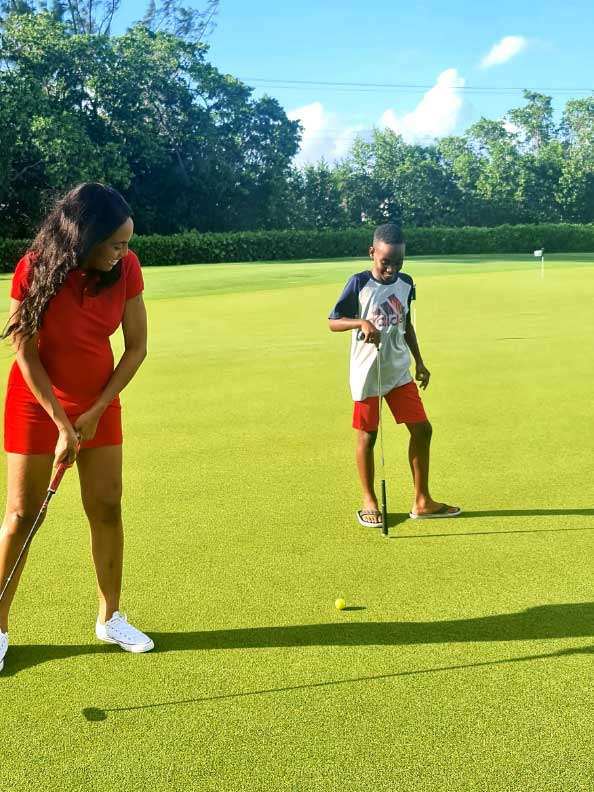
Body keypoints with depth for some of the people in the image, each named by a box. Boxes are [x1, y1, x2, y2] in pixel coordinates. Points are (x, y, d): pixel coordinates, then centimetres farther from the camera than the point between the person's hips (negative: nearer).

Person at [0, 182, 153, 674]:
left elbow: (137, 347, -8)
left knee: (107, 509, 4)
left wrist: (95, 412, -10)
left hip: (99, 403, 3)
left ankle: (110, 618, 20)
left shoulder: (126, 268, -14)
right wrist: (61, 424, -17)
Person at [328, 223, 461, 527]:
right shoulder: (359, 283, -11)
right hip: (367, 374, -5)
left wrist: (419, 361, 16)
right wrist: (362, 322, -26)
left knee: (422, 429, 3)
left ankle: (422, 502, 16)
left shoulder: (405, 283, 4)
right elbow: (333, 322, -8)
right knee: (367, 436, 4)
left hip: (400, 372, 5)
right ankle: (369, 501, 22)